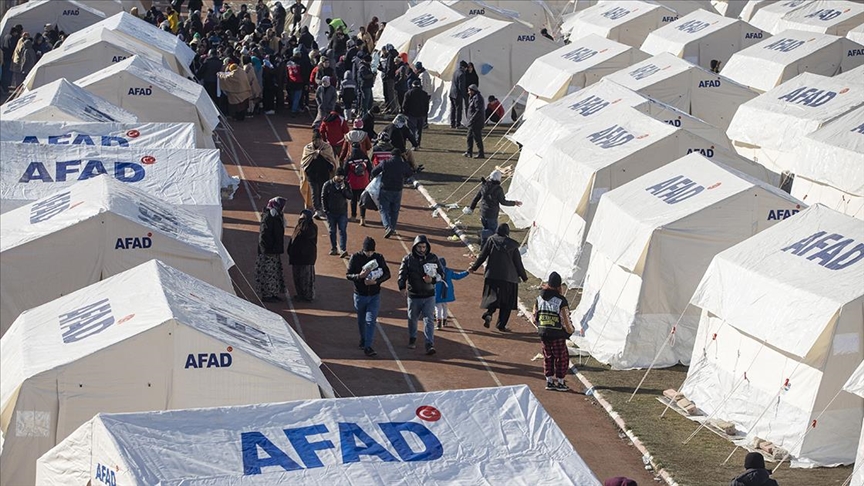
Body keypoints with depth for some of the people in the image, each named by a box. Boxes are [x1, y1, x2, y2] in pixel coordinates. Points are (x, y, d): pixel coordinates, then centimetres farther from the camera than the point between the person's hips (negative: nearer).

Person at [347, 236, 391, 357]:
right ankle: (363, 339, 39)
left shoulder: (379, 258, -6)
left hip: (374, 295, 0)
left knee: (371, 321, -9)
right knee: (361, 320, 16)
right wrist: (359, 276, -27)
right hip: (360, 295, 1)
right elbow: (348, 275, -6)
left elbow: (387, 274, -1)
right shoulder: (355, 257, -9)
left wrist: (376, 281, -19)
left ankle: (368, 346, -10)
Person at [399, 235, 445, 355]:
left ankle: (430, 344, -10)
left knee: (429, 320, -7)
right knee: (412, 319, 15)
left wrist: (432, 280, -13)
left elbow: (441, 273, 6)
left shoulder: (433, 258, -1)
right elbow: (402, 274, -8)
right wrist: (402, 287, -25)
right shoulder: (408, 259, -5)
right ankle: (412, 339, 38)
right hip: (413, 295, 0)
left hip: (429, 295, 0)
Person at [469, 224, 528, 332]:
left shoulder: (491, 241, -2)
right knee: (507, 302, 9)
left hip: (492, 275, 1)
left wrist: (474, 267, 15)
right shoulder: (512, 245, -3)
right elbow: (518, 262, 1)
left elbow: (482, 256, 2)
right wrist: (523, 276, 12)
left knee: (493, 297, 10)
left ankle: (488, 314, -18)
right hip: (509, 277, -1)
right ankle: (501, 325, 6)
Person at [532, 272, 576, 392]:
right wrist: (570, 330, 2)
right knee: (561, 357, 9)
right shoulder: (561, 301, -16)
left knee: (548, 357, 17)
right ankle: (560, 383, 14)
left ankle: (549, 381, 20)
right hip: (557, 334, -5)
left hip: (543, 333, 5)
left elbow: (533, 317, 4)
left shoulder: (539, 298, -1)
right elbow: (565, 320, -16)